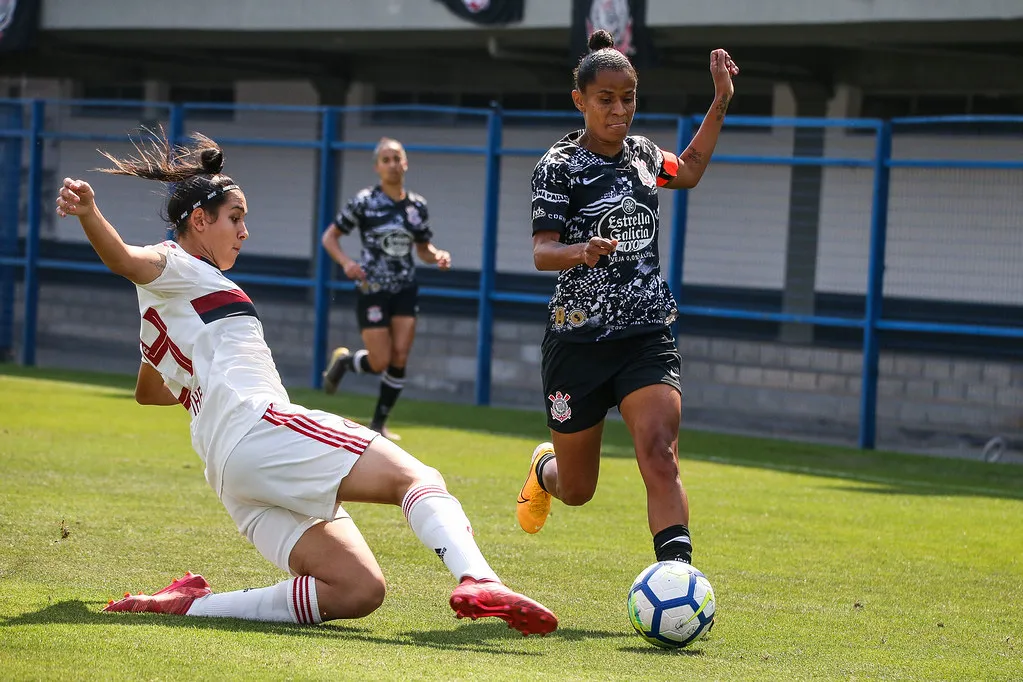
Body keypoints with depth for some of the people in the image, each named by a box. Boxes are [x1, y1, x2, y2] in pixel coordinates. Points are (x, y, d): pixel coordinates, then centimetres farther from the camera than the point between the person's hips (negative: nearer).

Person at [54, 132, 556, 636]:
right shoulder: (173, 265, 5)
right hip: (257, 425, -9)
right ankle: (478, 582, -44)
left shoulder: (160, 308, 32)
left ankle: (190, 603, -10)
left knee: (358, 590, -4)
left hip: (231, 474, 9)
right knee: (417, 478, -16)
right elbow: (123, 259, -19)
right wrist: (88, 211, -38)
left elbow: (147, 392, 46)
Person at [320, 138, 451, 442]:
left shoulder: (417, 205, 5)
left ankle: (379, 423, 11)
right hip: (373, 290, -4)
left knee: (399, 359, -4)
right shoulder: (364, 201, -8)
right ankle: (342, 360, 27)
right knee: (379, 363, -7)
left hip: (406, 291, 4)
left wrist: (438, 256, -6)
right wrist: (345, 262, -20)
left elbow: (423, 247, 16)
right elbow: (329, 237, -2)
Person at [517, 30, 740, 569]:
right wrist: (581, 251, -37)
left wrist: (720, 104, 23)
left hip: (647, 337, 3)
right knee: (576, 488, 12)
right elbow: (541, 252, -15)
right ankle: (545, 468, 50)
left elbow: (688, 171, 32)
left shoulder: (641, 154, 10)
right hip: (579, 339, -3)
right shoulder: (559, 166, -7)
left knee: (660, 456, -22)